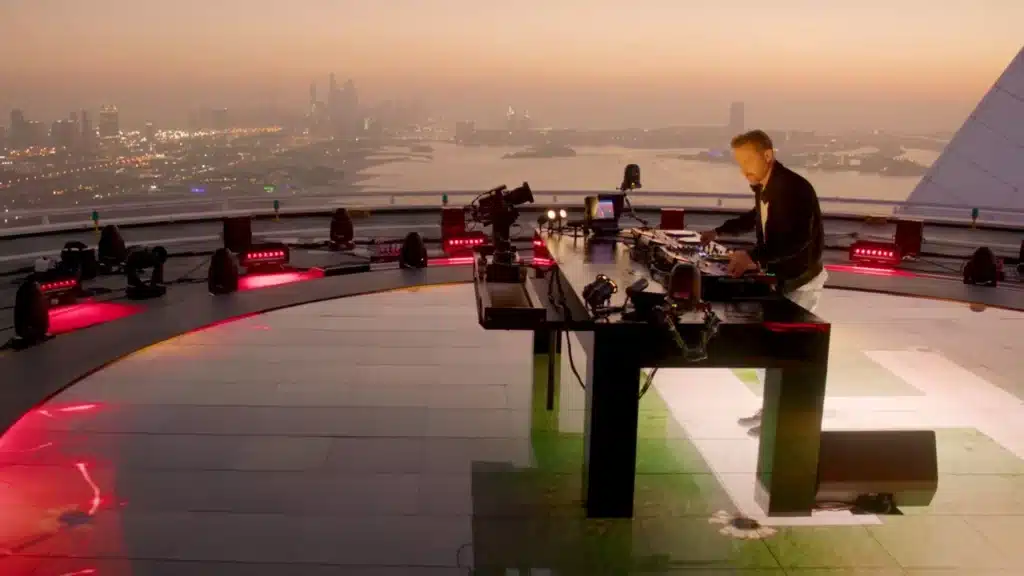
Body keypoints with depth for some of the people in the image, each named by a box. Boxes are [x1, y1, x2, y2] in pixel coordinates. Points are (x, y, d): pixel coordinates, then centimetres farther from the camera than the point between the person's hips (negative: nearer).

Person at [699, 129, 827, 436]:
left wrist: (753, 256, -48)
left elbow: (798, 239, -38)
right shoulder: (763, 186, 2)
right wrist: (720, 231, 15)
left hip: (799, 280, -9)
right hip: (777, 276, 9)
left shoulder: (794, 188, -26)